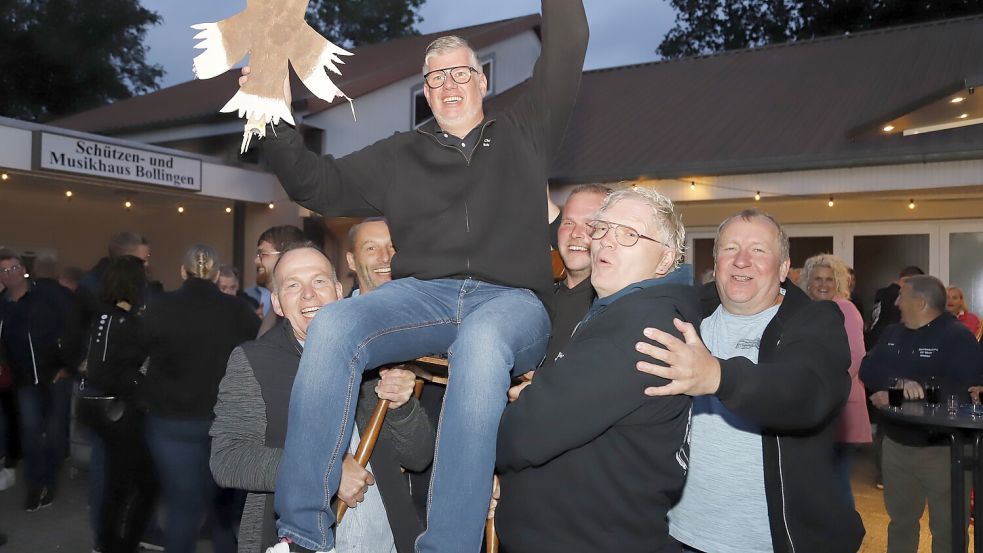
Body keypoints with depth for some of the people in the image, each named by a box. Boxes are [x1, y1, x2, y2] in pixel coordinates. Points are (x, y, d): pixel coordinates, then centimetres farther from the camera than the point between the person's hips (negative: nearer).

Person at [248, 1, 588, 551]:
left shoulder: (522, 134, 22)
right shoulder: (400, 155, 25)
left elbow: (567, 51, 16)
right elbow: (319, 185, 19)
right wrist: (278, 121, 5)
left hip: (510, 301, -2)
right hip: (422, 295, 2)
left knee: (480, 342, -40)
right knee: (331, 326, -28)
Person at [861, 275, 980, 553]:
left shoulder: (958, 336, -11)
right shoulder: (892, 333, 9)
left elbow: (966, 386, -25)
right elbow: (868, 369, -4)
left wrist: (897, 396, -26)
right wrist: (899, 382, -25)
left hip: (943, 448, -6)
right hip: (896, 444, 6)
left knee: (947, 529, 7)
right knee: (900, 521, 20)